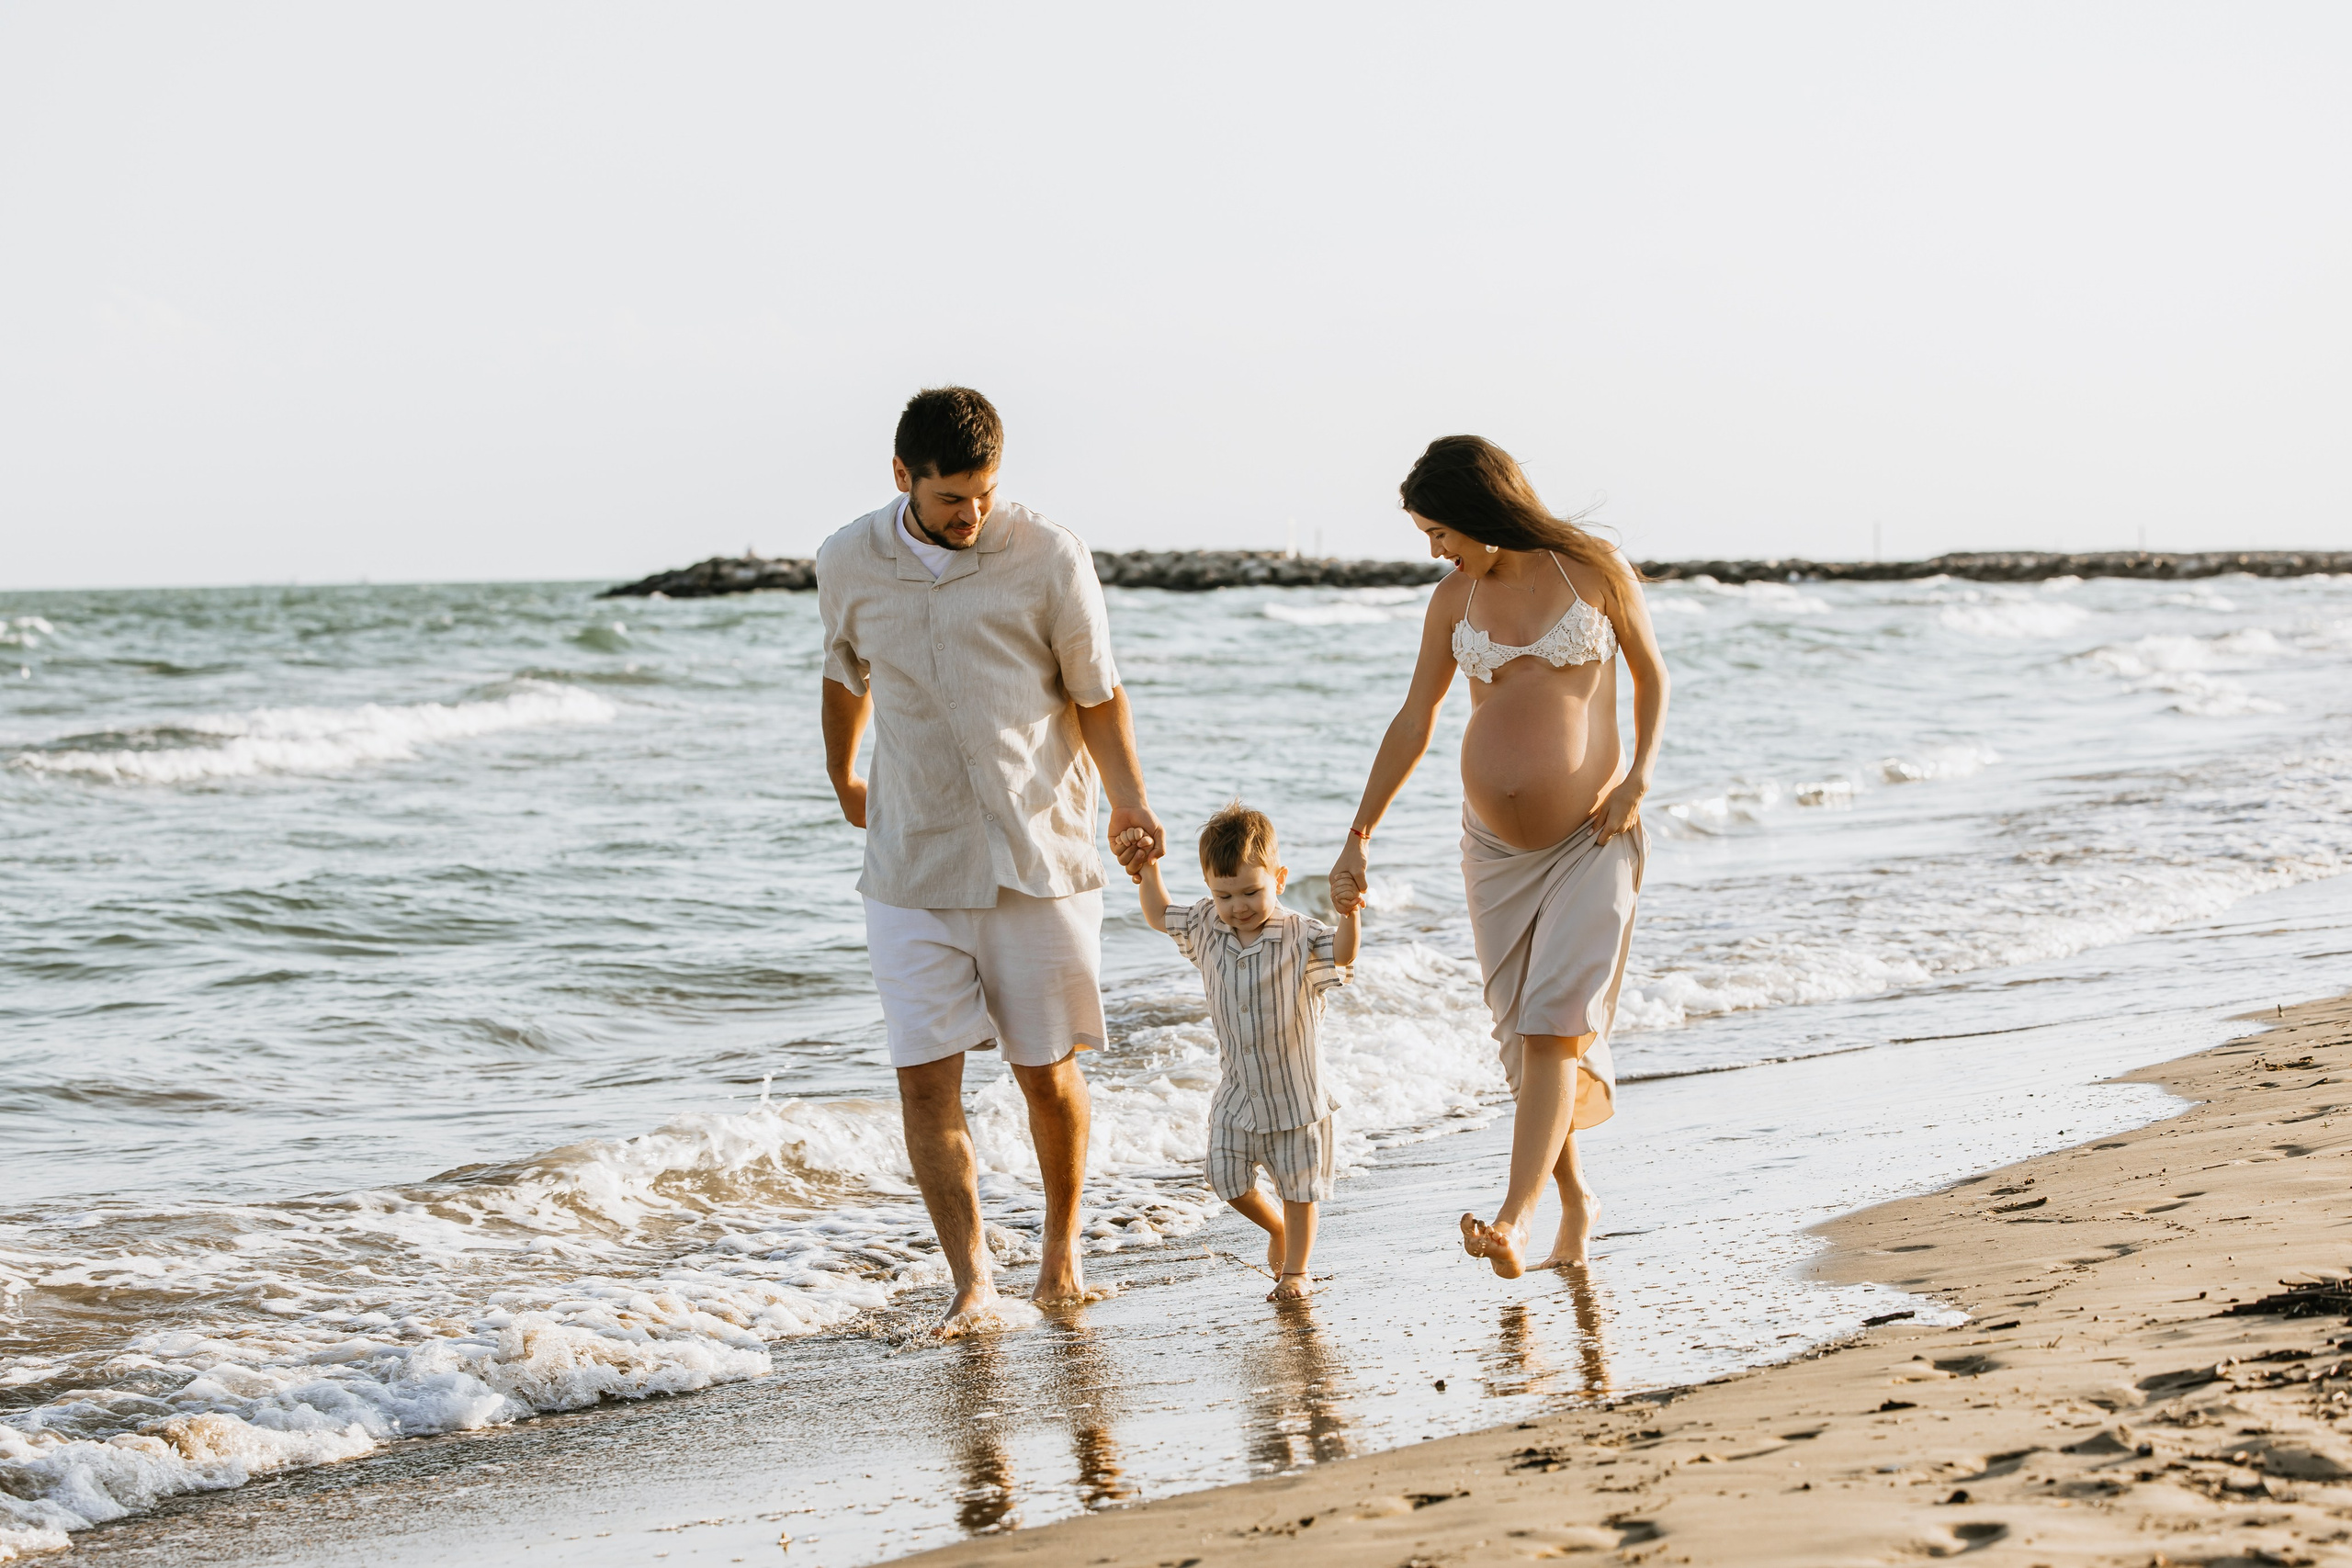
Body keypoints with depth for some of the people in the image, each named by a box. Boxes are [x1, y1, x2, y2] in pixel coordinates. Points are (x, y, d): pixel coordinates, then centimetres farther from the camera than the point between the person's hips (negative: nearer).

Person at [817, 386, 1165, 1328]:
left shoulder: (1049, 559, -8)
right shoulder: (848, 565, 0)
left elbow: (1097, 696, 1)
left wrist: (1129, 801, -12)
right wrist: (841, 778, 32)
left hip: (1039, 857, -1)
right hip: (913, 867, 1)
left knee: (1047, 1071, 4)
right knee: (925, 1076, -7)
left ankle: (1062, 1245, 26)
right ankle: (970, 1277, 1)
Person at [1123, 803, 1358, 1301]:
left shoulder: (1298, 937, -18)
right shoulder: (1207, 928, -2)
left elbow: (1341, 954, -37)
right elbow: (1160, 916, 16)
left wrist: (1348, 914, -54)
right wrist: (1147, 870, 4)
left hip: (1295, 1094, -4)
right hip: (1237, 1093, 4)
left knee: (1298, 1186, 7)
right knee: (1228, 1180, 5)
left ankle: (1295, 1269, 23)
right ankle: (1277, 1229, 33)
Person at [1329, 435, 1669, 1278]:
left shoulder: (1595, 571, -5)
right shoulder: (1455, 598, 5)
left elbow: (1651, 674, 7)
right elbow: (1414, 721, 10)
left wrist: (1639, 774, -8)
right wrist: (1359, 835, 8)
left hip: (1590, 839, -4)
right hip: (1495, 850, 4)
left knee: (1555, 1027, -16)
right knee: (1525, 1035, 7)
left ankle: (1512, 1222, -25)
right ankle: (1574, 1201, 25)